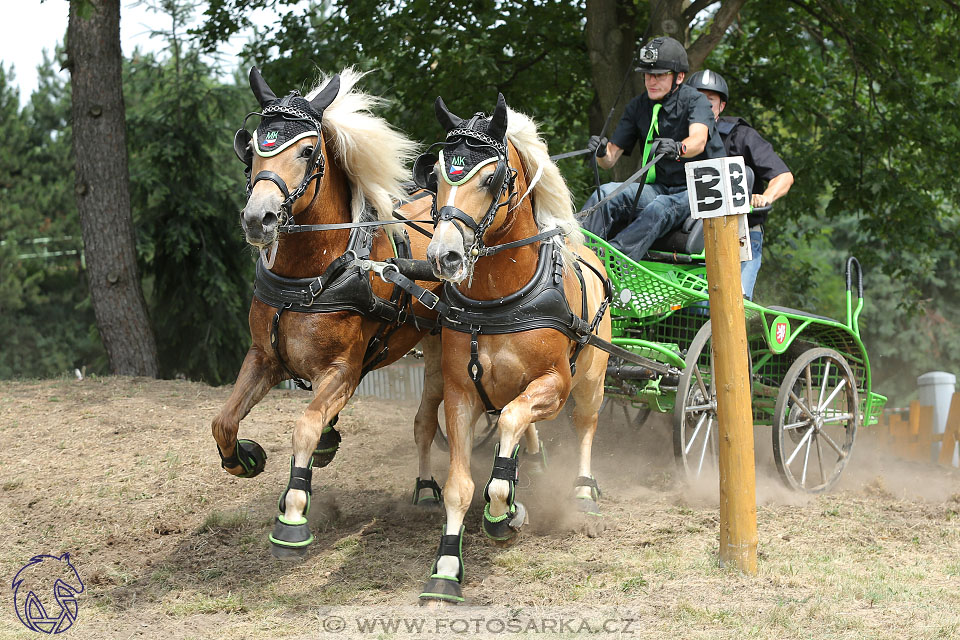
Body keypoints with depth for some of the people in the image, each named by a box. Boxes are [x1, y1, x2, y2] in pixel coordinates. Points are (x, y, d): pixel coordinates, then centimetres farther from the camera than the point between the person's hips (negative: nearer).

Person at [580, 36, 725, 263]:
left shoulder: (695, 100, -7)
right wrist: (602, 152, -21)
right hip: (659, 188, 6)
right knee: (607, 193, -21)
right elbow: (611, 159, 4)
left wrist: (677, 149, -52)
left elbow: (698, 140, -29)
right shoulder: (638, 107, 9)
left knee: (660, 208, -36)